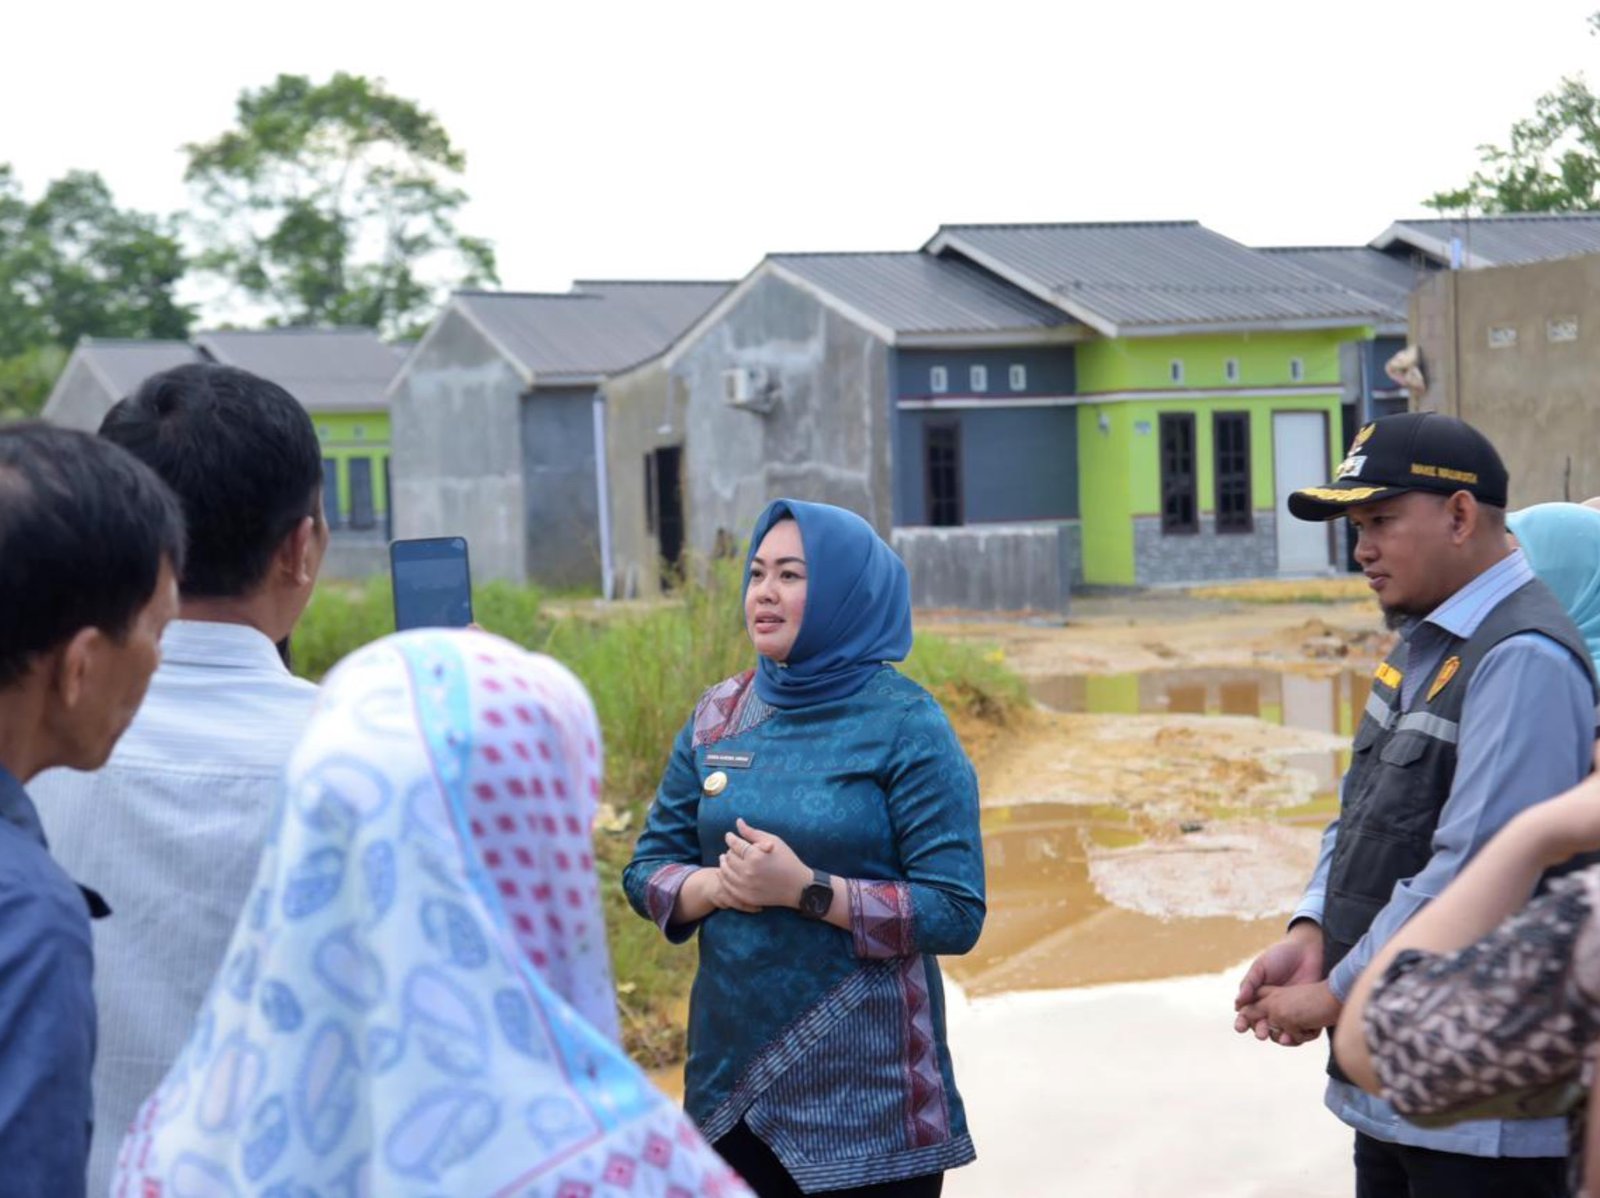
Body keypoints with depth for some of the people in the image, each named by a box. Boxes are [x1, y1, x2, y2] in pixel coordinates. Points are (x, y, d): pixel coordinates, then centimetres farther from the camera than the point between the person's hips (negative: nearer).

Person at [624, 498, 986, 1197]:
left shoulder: (905, 725, -10)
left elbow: (956, 915, -14)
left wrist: (806, 890, -22)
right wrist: (717, 886, -13)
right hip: (731, 1071, 4)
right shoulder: (720, 715, 4)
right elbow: (647, 870, 8)